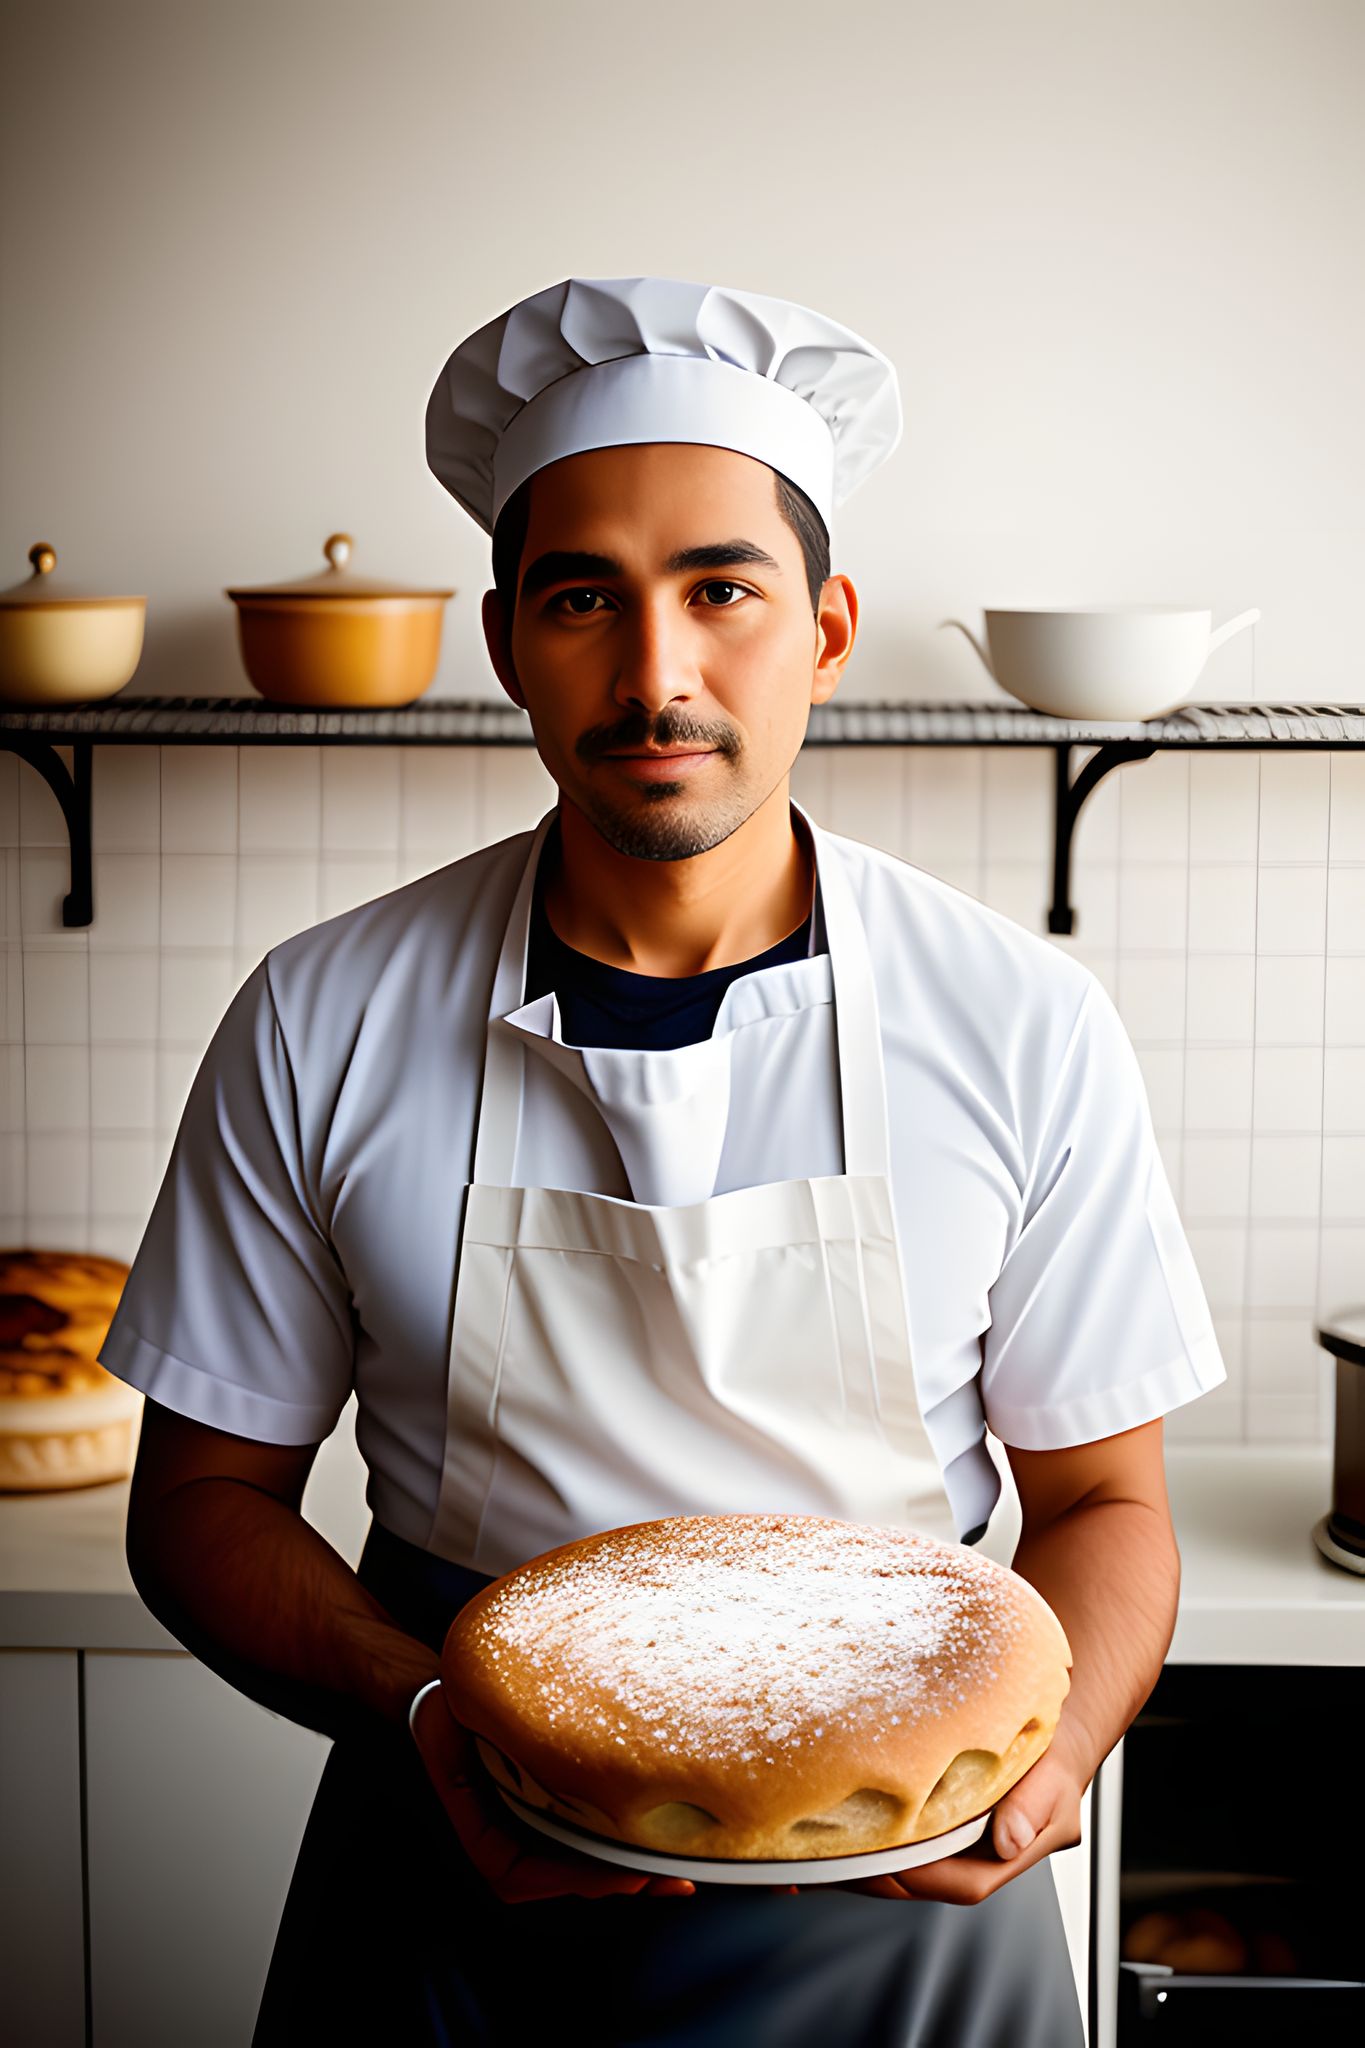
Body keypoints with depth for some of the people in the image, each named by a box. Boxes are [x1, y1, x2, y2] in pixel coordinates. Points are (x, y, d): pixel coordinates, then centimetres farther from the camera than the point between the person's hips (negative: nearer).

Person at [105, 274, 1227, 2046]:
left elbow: (1103, 1497, 0)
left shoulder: (1022, 1030, -9)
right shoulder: (323, 1028, -8)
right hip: (455, 1899, 0)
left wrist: (1057, 1738, -20)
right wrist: (423, 1715, -18)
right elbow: (208, 1493, -1)